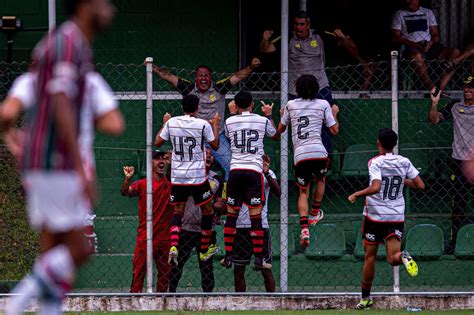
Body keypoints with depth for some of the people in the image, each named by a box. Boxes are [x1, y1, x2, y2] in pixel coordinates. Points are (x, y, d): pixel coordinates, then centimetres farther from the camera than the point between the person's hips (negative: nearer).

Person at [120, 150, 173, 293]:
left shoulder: (171, 184, 7)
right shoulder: (142, 184, 0)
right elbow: (125, 191, -15)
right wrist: (127, 179, -38)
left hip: (165, 237, 3)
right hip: (145, 237, -3)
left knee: (165, 273, 8)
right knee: (139, 271, -6)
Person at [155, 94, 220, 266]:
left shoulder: (172, 122, -2)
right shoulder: (203, 124, -9)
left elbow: (157, 142, 10)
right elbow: (215, 145, 3)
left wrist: (164, 124, 23)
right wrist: (216, 125, 15)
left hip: (177, 176, 3)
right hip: (198, 176, -3)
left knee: (178, 211, 11)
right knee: (207, 210, 15)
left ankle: (173, 246, -14)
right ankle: (204, 251, 18)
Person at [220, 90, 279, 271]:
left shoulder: (230, 121, 4)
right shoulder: (262, 120, 1)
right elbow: (276, 136, 21)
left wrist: (233, 112, 36)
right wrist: (269, 115, 33)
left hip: (235, 170, 2)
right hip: (254, 171, -2)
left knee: (231, 214, 10)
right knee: (256, 215, -1)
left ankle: (228, 257, 11)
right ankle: (258, 259, -4)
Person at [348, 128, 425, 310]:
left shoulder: (375, 162, -11)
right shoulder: (404, 162, 3)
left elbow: (375, 187, -25)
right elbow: (420, 185, 5)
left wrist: (356, 195, -11)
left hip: (374, 215, -3)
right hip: (396, 217, 3)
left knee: (370, 256, 10)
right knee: (393, 258, -3)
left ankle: (365, 298, 15)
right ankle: (402, 257, -40)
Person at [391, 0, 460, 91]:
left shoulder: (428, 12, 21)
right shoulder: (399, 14, 12)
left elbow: (436, 35, 16)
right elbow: (395, 38, 0)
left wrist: (431, 43, -9)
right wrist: (416, 45, -12)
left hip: (430, 46, 4)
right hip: (411, 48, -4)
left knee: (455, 52, -24)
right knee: (417, 56, -42)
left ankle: (441, 88, -35)